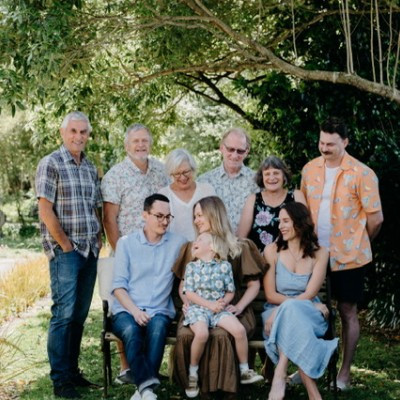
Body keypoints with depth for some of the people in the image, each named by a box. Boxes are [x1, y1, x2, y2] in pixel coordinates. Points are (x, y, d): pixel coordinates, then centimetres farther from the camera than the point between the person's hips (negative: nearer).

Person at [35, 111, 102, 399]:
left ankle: (73, 370, 20)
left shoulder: (91, 168, 14)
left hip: (90, 251, 6)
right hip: (65, 252, -6)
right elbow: (45, 210, -11)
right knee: (64, 314, -7)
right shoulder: (51, 164, -6)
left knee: (80, 314, 10)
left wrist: (98, 239, 8)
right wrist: (65, 244, -11)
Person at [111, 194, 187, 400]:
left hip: (159, 311, 0)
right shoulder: (126, 242, 8)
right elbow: (118, 284, 2)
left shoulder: (178, 242, 10)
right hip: (126, 310, 0)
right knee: (131, 331, -34)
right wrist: (135, 310, -13)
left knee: (157, 328, -34)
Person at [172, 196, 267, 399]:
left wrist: (239, 307, -9)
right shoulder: (191, 248, 20)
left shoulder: (239, 248, 11)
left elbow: (254, 284, 9)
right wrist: (186, 300, -2)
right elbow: (183, 284, 21)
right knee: (185, 335, -32)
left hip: (228, 311, -2)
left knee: (220, 335, -37)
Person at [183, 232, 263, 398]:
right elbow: (189, 293, 0)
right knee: (201, 333, -32)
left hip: (219, 309, 2)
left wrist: (224, 301, -12)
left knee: (239, 329, -22)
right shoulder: (191, 266, 8)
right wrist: (210, 304, -12)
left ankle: (244, 371, -3)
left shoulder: (224, 266, 9)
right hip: (198, 308, -1)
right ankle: (192, 374, -12)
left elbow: (230, 291, 11)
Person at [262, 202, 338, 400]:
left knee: (291, 310, -38)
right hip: (277, 313, 0)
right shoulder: (272, 251, 0)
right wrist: (304, 302, -16)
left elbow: (309, 294, -9)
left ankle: (280, 376, -40)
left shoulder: (319, 253, 1)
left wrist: (282, 311, -21)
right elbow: (271, 295, -5)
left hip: (309, 315, 0)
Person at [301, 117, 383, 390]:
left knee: (347, 311, 6)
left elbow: (375, 218, -9)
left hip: (348, 256, -4)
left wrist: (358, 243, 3)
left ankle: (345, 372, 16)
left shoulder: (362, 174, -12)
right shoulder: (310, 169, 2)